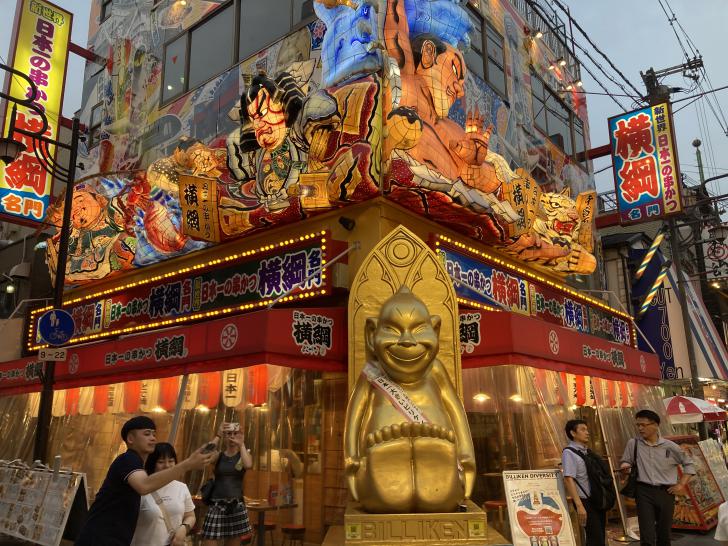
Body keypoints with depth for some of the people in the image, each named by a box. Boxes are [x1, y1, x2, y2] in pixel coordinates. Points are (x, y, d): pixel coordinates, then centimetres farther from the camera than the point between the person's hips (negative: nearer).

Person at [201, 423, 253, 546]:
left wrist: (242, 444, -13)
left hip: (236, 506, 1)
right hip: (216, 505, -1)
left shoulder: (243, 455, 6)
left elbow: (248, 465, -18)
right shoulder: (218, 455, 7)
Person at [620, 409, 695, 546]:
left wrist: (681, 485, 4)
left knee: (664, 533, 13)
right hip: (644, 491, -1)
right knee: (647, 535, -7)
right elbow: (626, 462, 8)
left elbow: (688, 464, 12)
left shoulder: (670, 447, 1)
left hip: (666, 492, 1)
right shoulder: (633, 443, -1)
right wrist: (625, 467, -16)